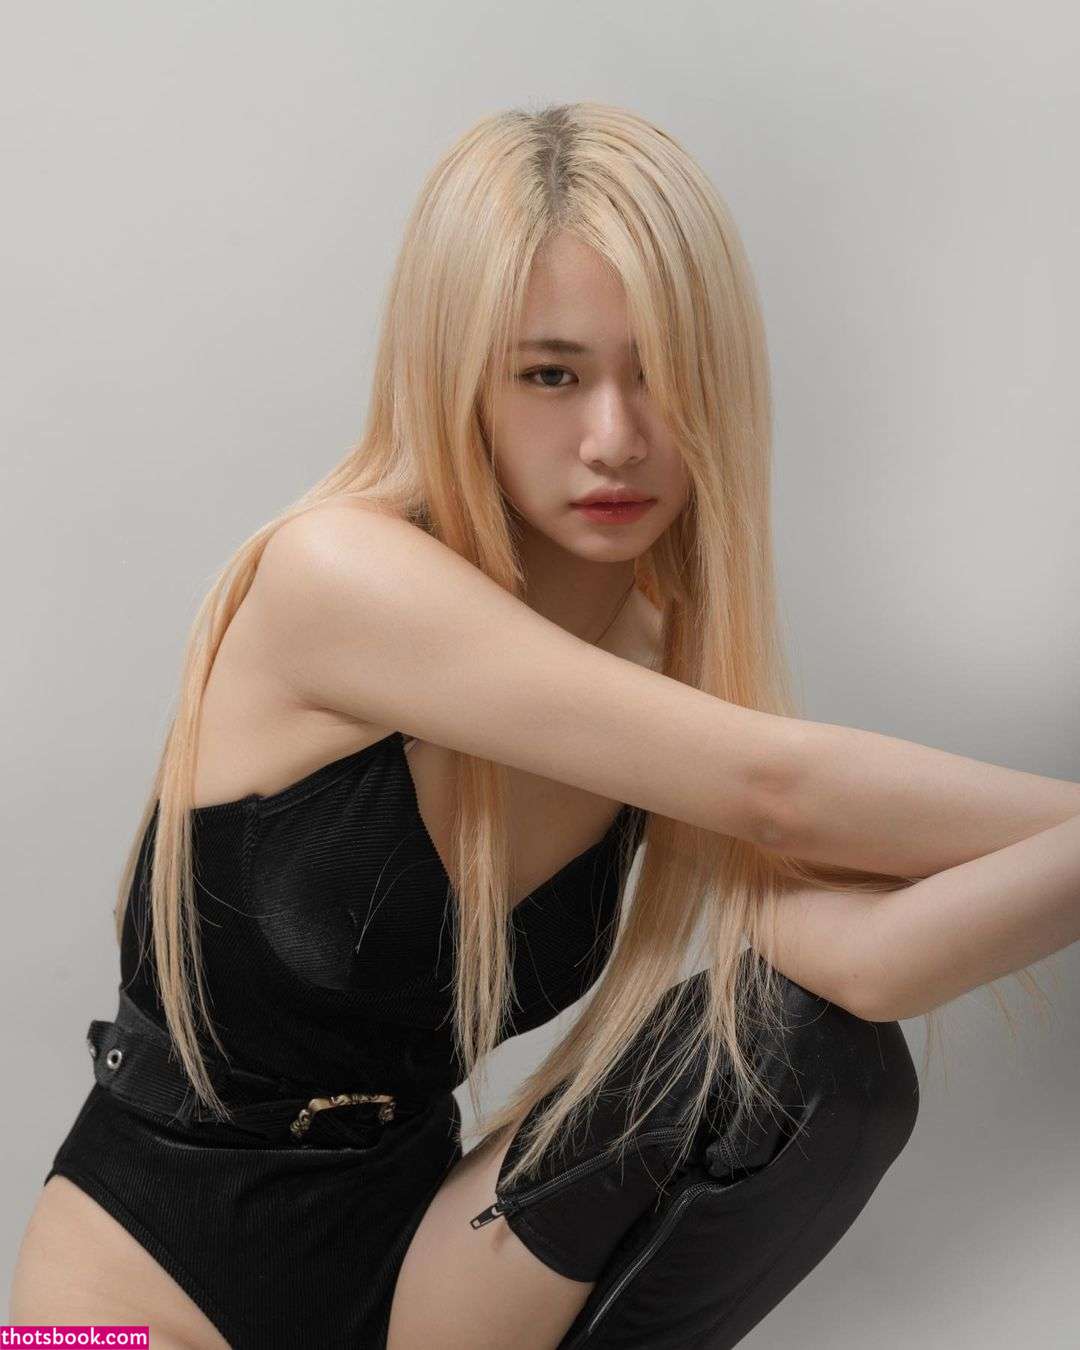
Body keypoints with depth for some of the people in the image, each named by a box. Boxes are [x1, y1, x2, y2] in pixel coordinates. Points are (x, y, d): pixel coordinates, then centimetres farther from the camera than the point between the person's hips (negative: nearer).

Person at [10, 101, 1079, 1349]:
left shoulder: (677, 654, -4)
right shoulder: (337, 570, -21)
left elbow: (861, 952, -22)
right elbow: (774, 787, -25)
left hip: (414, 1240, 5)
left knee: (818, 1056, -17)